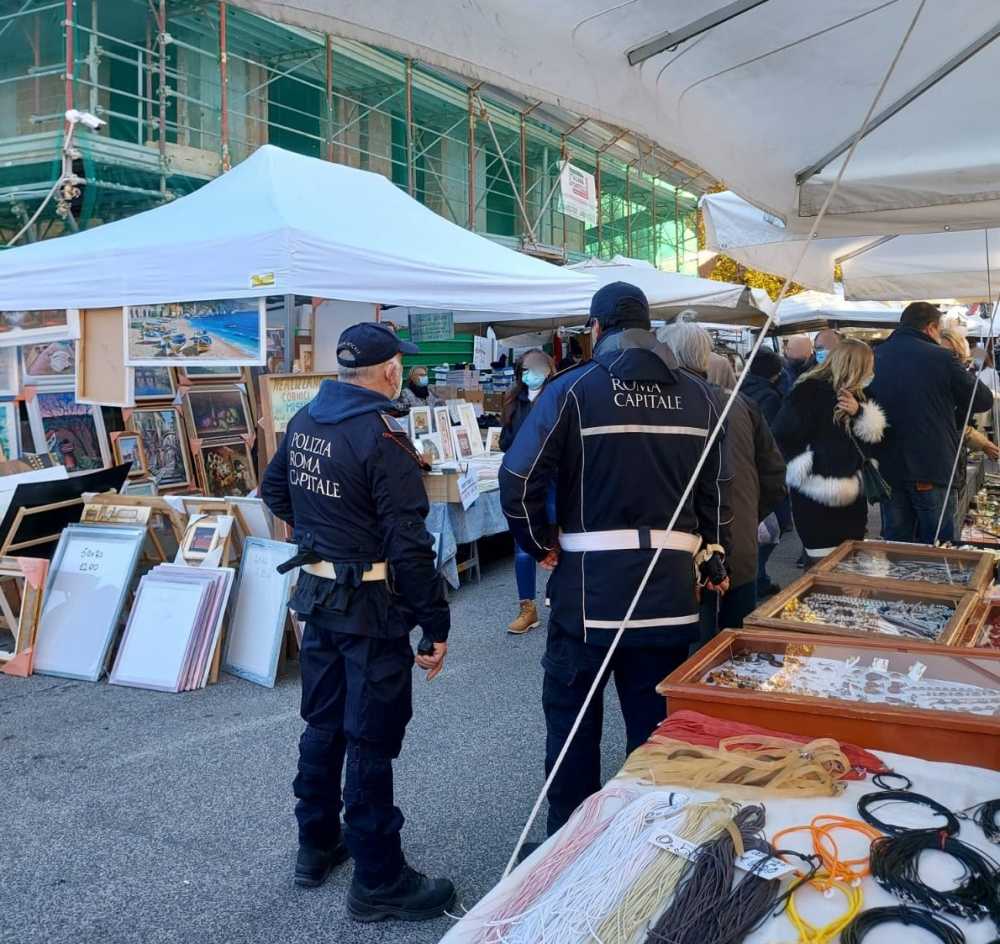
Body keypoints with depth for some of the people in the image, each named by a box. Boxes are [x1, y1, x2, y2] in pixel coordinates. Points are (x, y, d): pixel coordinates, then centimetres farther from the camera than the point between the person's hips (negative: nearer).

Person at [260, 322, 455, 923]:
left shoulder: (304, 422, 4)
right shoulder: (382, 438, -21)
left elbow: (275, 491, 19)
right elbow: (409, 546, -21)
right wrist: (436, 624, -16)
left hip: (319, 596, 8)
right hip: (371, 607, -8)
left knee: (323, 725, 20)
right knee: (372, 741, 1)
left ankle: (317, 846, 36)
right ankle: (379, 882, 13)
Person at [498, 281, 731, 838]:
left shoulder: (573, 389, -5)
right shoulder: (697, 395, 6)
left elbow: (519, 479, -11)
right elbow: (718, 486, 8)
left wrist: (541, 543, 2)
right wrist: (714, 557, 19)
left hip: (590, 583, -3)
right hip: (672, 584, 3)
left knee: (572, 713, 11)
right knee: (657, 718, 13)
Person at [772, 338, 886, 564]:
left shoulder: (855, 395, 12)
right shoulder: (809, 392, -13)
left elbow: (872, 437, 10)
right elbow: (785, 436, -19)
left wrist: (860, 413, -9)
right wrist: (813, 477, -19)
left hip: (850, 495, 8)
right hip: (816, 500, -7)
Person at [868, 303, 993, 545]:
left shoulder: (875, 357, 5)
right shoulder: (941, 358, -9)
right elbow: (983, 401, -1)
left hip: (888, 468, 5)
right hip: (932, 468, -4)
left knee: (894, 543, 12)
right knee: (935, 549, 4)